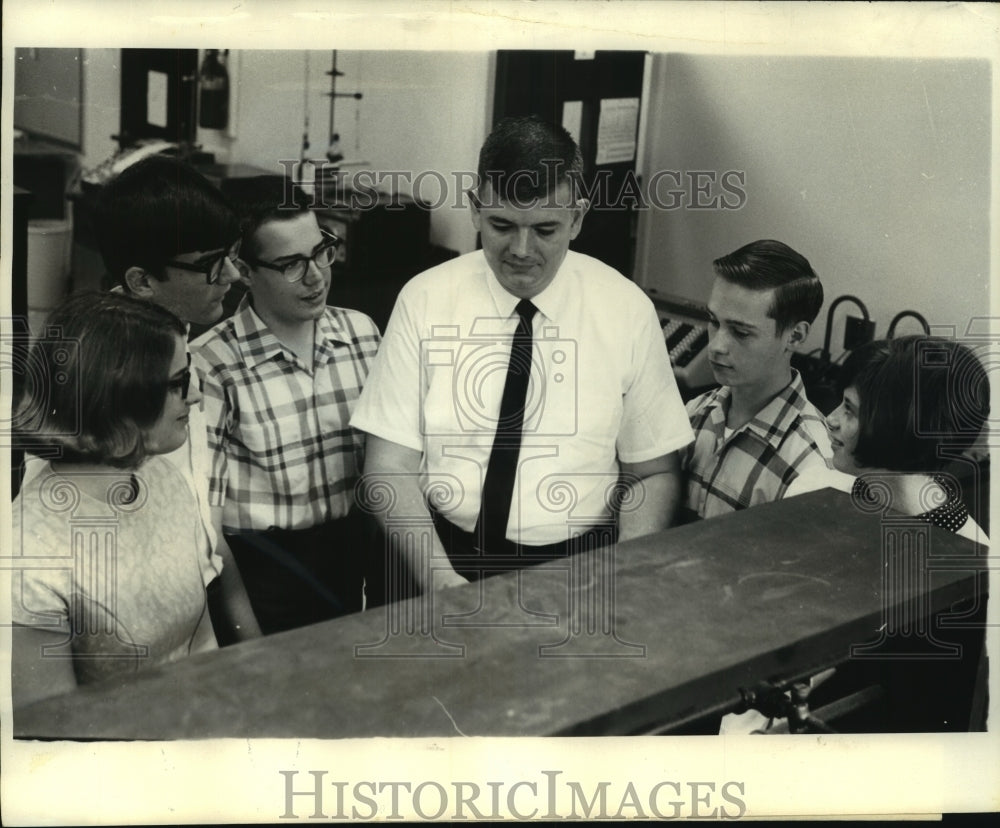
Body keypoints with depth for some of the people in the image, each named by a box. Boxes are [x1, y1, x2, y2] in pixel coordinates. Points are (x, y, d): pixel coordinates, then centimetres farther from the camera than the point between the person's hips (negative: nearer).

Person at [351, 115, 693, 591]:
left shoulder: (627, 310, 1)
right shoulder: (425, 301, 0)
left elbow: (654, 474, 6)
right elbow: (390, 467, -2)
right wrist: (441, 580, -17)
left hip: (578, 563, 0)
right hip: (443, 554, 0)